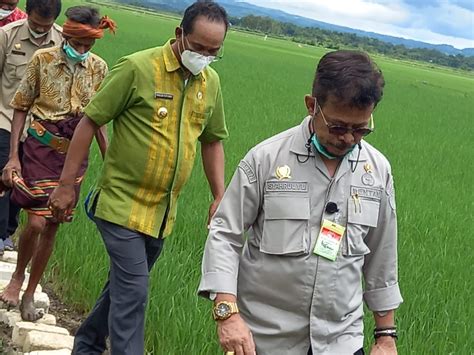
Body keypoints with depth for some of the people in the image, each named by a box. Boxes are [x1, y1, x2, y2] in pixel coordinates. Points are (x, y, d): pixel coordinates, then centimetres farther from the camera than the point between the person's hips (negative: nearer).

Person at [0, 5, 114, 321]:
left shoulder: (98, 67, 1)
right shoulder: (43, 59, -7)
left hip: (74, 154, 3)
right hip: (41, 148, -3)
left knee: (52, 227, 7)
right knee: (36, 223, -12)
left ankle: (30, 294, 21)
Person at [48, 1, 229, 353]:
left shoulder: (210, 82, 3)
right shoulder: (137, 68, -15)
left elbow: (212, 141, 16)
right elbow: (90, 122, -10)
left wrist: (220, 197, 10)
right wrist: (66, 185, -10)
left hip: (163, 211, 7)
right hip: (123, 203, -6)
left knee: (125, 285, 19)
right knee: (133, 291, -12)